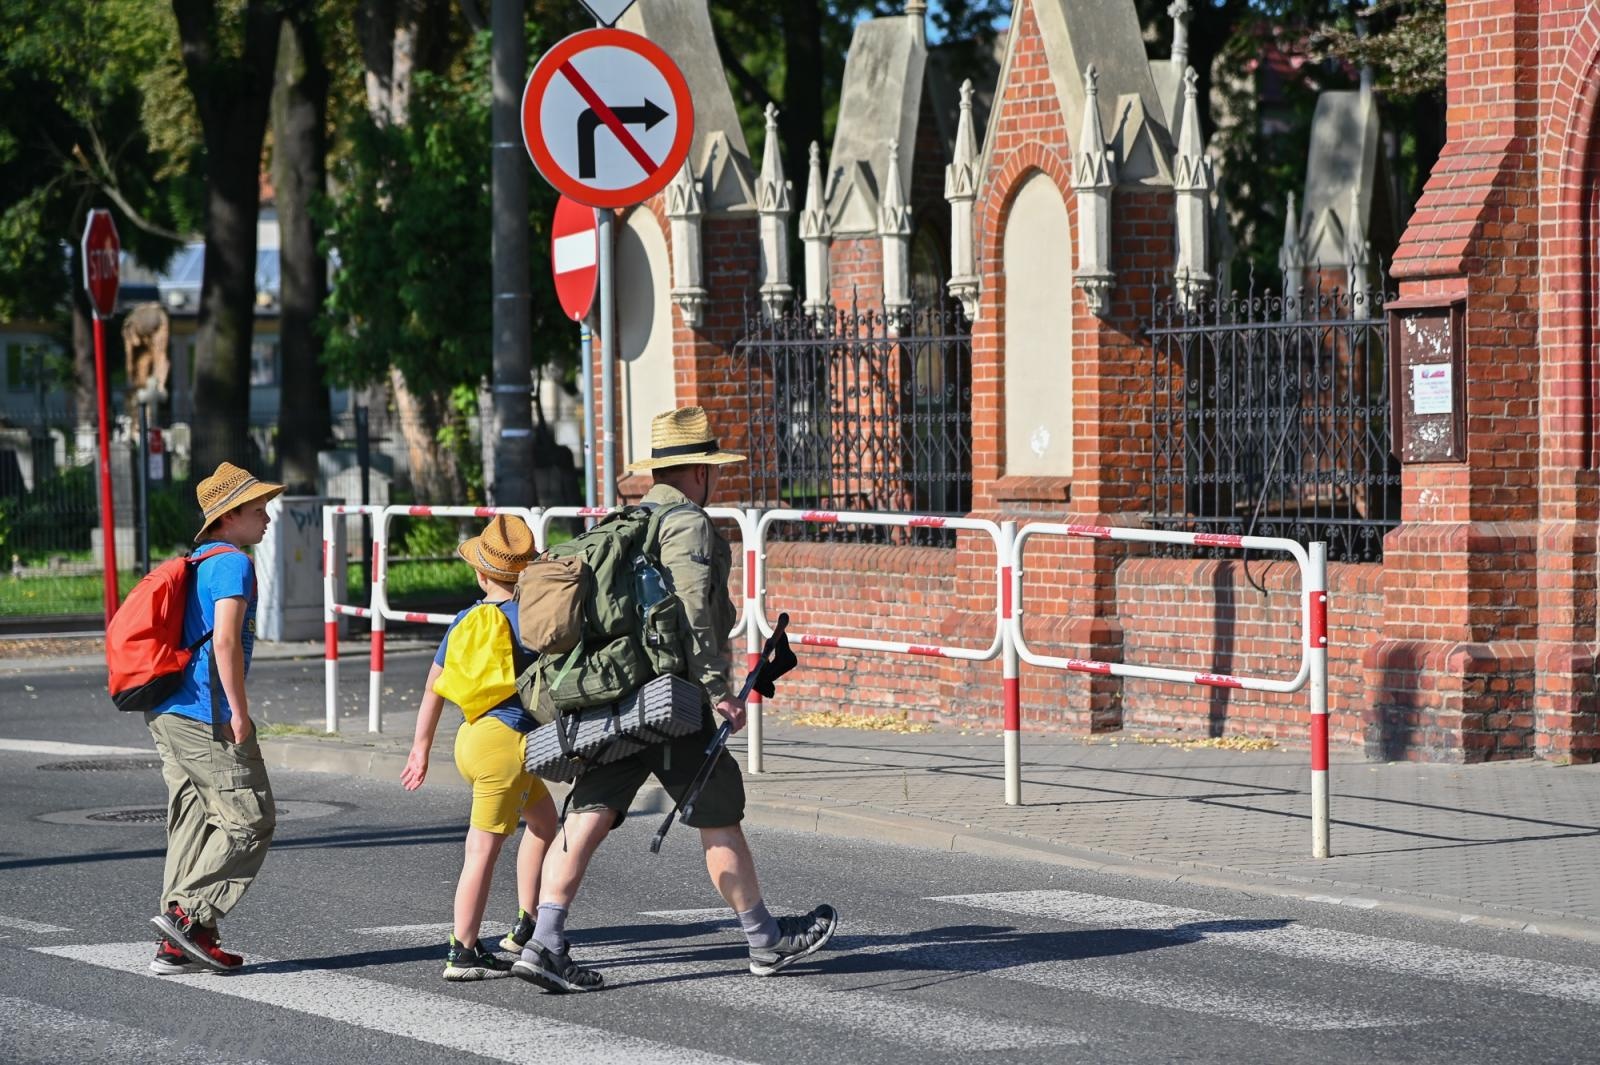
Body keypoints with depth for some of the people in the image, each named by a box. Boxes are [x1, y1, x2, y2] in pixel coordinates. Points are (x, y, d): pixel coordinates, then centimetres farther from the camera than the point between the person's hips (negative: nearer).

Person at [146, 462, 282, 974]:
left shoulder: (197, 562, 20)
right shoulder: (232, 563, -10)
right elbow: (225, 642, -20)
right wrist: (239, 715, -17)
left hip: (169, 714, 10)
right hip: (207, 715, -10)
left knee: (193, 824, 10)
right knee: (250, 820, -4)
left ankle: (177, 946, 9)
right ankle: (188, 913, -8)